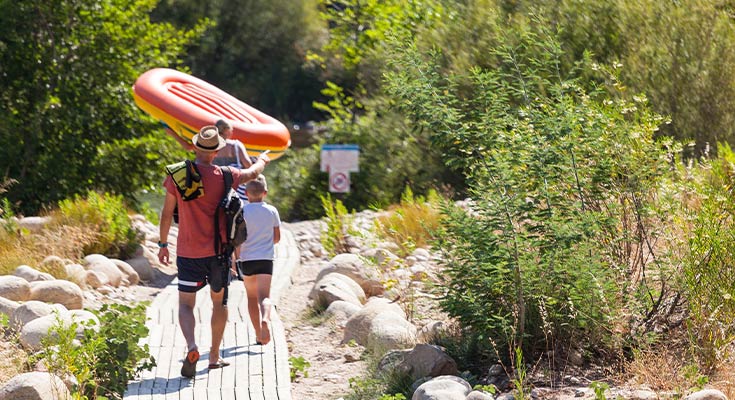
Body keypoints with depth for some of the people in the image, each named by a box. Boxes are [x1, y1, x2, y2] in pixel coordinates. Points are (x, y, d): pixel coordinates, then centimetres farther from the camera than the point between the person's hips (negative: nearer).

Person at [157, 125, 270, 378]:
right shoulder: (224, 176, -4)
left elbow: (167, 213, 0)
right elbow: (253, 173, 16)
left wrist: (163, 244, 11)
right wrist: (262, 160, 39)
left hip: (188, 252, -1)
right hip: (218, 251, 1)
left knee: (186, 304, 3)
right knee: (219, 302, 17)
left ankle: (192, 346, -23)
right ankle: (214, 356, 21)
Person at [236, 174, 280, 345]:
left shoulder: (243, 212, -4)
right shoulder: (272, 211, 2)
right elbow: (277, 237, 9)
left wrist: (235, 256, 2)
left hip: (246, 259, 0)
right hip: (265, 259, 0)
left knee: (252, 297, 13)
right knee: (264, 295, -10)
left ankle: (258, 335, 16)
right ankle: (265, 320, -41)